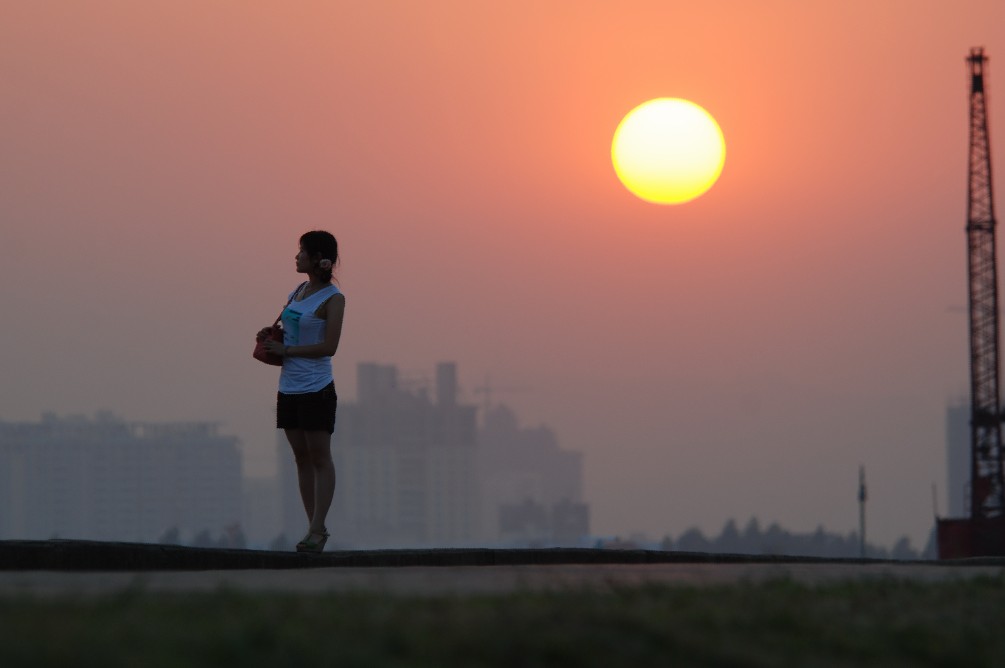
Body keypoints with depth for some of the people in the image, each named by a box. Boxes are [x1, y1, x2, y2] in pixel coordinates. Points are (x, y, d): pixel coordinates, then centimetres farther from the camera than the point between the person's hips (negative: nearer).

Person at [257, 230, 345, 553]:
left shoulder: (333, 298, -10)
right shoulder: (298, 292, 12)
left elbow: (328, 346, -17)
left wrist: (285, 350, -14)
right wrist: (270, 336, 3)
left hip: (316, 388, -8)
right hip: (289, 387, 8)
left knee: (319, 457, -3)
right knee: (301, 457, 8)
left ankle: (317, 529, -3)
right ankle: (313, 526, 13)